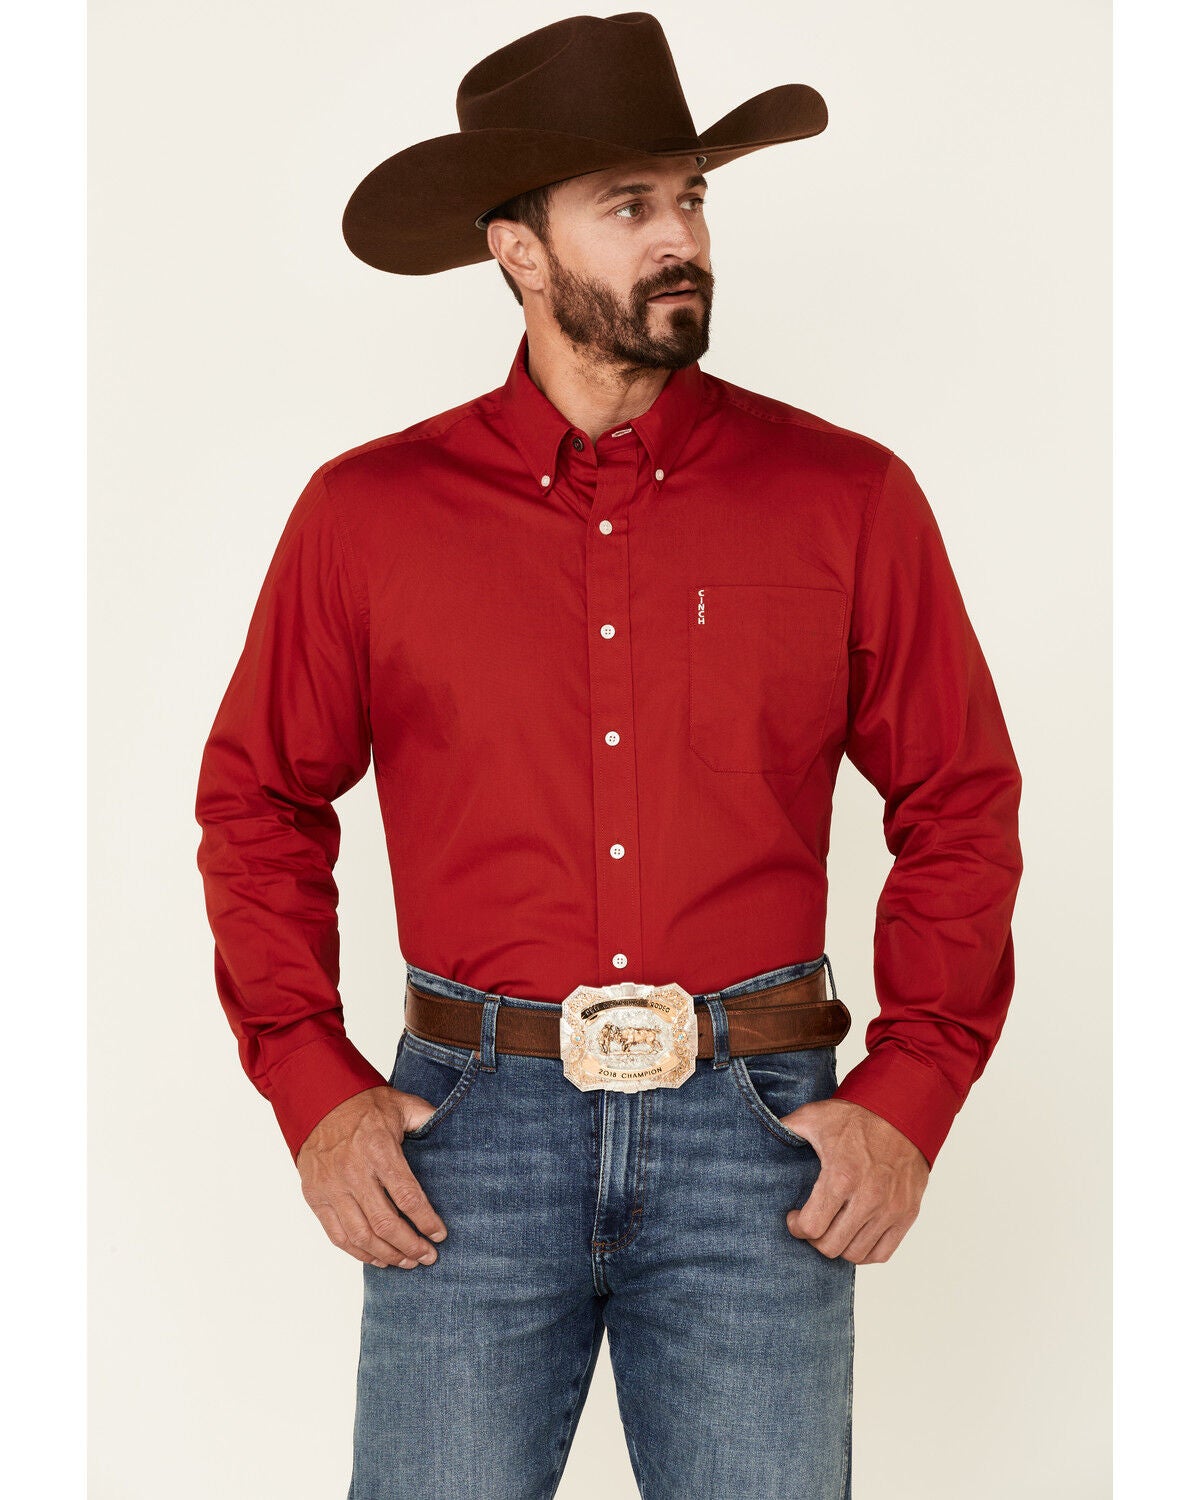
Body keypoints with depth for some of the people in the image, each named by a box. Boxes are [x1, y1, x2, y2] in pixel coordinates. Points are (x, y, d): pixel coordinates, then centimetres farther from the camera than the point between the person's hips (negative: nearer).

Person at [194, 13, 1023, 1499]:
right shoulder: (366, 513, 2)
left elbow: (962, 807, 6)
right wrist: (313, 1089, 0)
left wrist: (909, 1097, -2)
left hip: (757, 1125, 1)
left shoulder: (849, 499, 2)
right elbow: (258, 802, 10)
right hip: (469, 1126, 0)